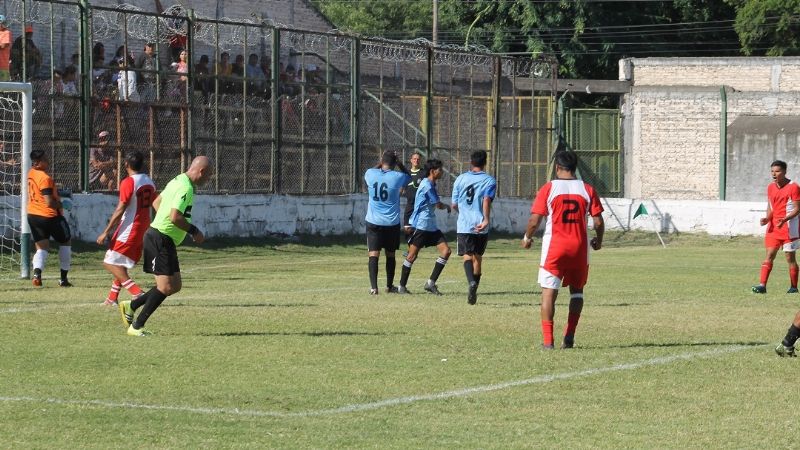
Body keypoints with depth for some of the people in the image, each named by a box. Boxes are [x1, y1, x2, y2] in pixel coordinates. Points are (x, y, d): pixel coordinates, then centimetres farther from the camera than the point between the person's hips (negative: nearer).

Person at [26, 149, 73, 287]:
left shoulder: (31, 174, 4)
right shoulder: (45, 178, -22)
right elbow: (49, 202, -26)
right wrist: (60, 206, -6)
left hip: (32, 215, 7)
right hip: (49, 215, -7)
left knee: (42, 247, 7)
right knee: (65, 242, 14)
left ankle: (37, 273, -22)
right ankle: (63, 279, 15)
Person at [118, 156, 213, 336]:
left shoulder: (178, 181, 14)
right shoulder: (186, 188, -18)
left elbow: (156, 202, 26)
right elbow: (175, 217, -27)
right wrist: (194, 231, -14)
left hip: (166, 241, 11)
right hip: (160, 239, -11)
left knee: (175, 286, 10)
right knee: (166, 287, -11)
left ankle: (131, 306, 16)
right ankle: (136, 326, -4)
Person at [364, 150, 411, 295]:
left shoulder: (370, 174, -4)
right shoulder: (397, 177, -8)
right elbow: (408, 176, 16)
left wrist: (381, 163, 24)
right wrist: (399, 163, 17)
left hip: (373, 222, 0)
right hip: (392, 223, 0)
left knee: (374, 254, -4)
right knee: (390, 255, 15)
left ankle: (374, 287, -18)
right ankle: (389, 286, 28)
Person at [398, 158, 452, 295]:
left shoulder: (431, 184, 13)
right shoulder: (427, 185, -17)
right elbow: (438, 205, -10)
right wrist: (447, 206, 9)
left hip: (431, 226, 9)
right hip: (420, 225, -9)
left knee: (446, 250, -2)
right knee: (412, 255, -3)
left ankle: (431, 283, 1)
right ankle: (402, 286, 7)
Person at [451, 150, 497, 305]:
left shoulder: (460, 179, 9)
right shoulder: (489, 180, 2)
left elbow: (454, 205, 11)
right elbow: (487, 200, -15)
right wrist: (486, 219, -24)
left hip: (463, 224, 0)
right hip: (480, 226, 0)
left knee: (467, 255, -5)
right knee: (478, 257, 13)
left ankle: (471, 281, -34)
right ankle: (473, 292, 17)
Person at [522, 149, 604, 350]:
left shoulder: (548, 188, -5)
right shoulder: (587, 189, 1)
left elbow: (535, 220, -7)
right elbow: (598, 221, -1)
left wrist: (527, 237, 12)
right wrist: (598, 240, 19)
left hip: (554, 247, -2)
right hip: (580, 246, 3)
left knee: (549, 292, 1)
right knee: (577, 290, 17)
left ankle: (548, 340, -6)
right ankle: (569, 337, 11)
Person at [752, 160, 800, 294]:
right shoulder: (771, 187, 10)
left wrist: (784, 219, -26)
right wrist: (767, 218, -3)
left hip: (789, 228, -5)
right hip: (774, 227, 5)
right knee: (769, 256, -4)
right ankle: (762, 285, -10)